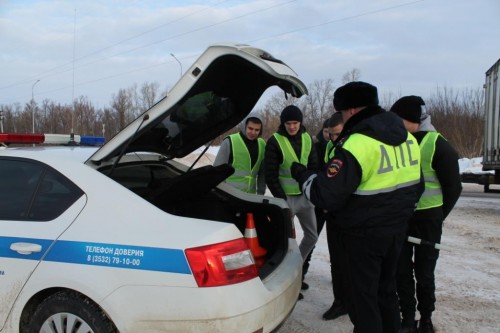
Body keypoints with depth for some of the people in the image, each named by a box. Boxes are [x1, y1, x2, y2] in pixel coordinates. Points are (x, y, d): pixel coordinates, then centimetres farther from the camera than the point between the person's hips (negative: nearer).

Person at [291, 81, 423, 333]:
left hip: (365, 233, -8)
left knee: (362, 295, 7)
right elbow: (416, 186, 13)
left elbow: (326, 195, -23)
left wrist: (303, 176, -6)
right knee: (386, 289, 23)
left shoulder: (356, 144, -23)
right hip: (397, 228, 8)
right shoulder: (406, 137, 4)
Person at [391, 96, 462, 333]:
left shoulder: (436, 144, -12)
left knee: (424, 273, 8)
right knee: (402, 271, 10)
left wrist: (437, 216, -1)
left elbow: (453, 186, -6)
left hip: (426, 219, -4)